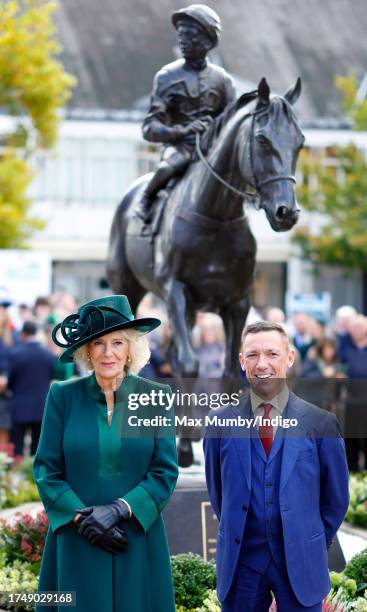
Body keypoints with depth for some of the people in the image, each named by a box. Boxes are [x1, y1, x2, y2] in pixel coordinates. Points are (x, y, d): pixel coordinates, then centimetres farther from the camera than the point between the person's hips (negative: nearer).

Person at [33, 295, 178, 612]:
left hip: (138, 538, 0)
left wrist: (119, 509, -14)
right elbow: (46, 470, 0)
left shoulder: (155, 397, 1)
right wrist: (81, 516, -12)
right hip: (77, 543, 0)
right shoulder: (63, 395, 0)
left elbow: (166, 471, -1)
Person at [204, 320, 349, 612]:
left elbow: (336, 498, 5)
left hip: (300, 564, -1)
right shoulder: (221, 422, 1)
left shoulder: (321, 422, -3)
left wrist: (312, 549, 9)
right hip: (240, 561, 1)